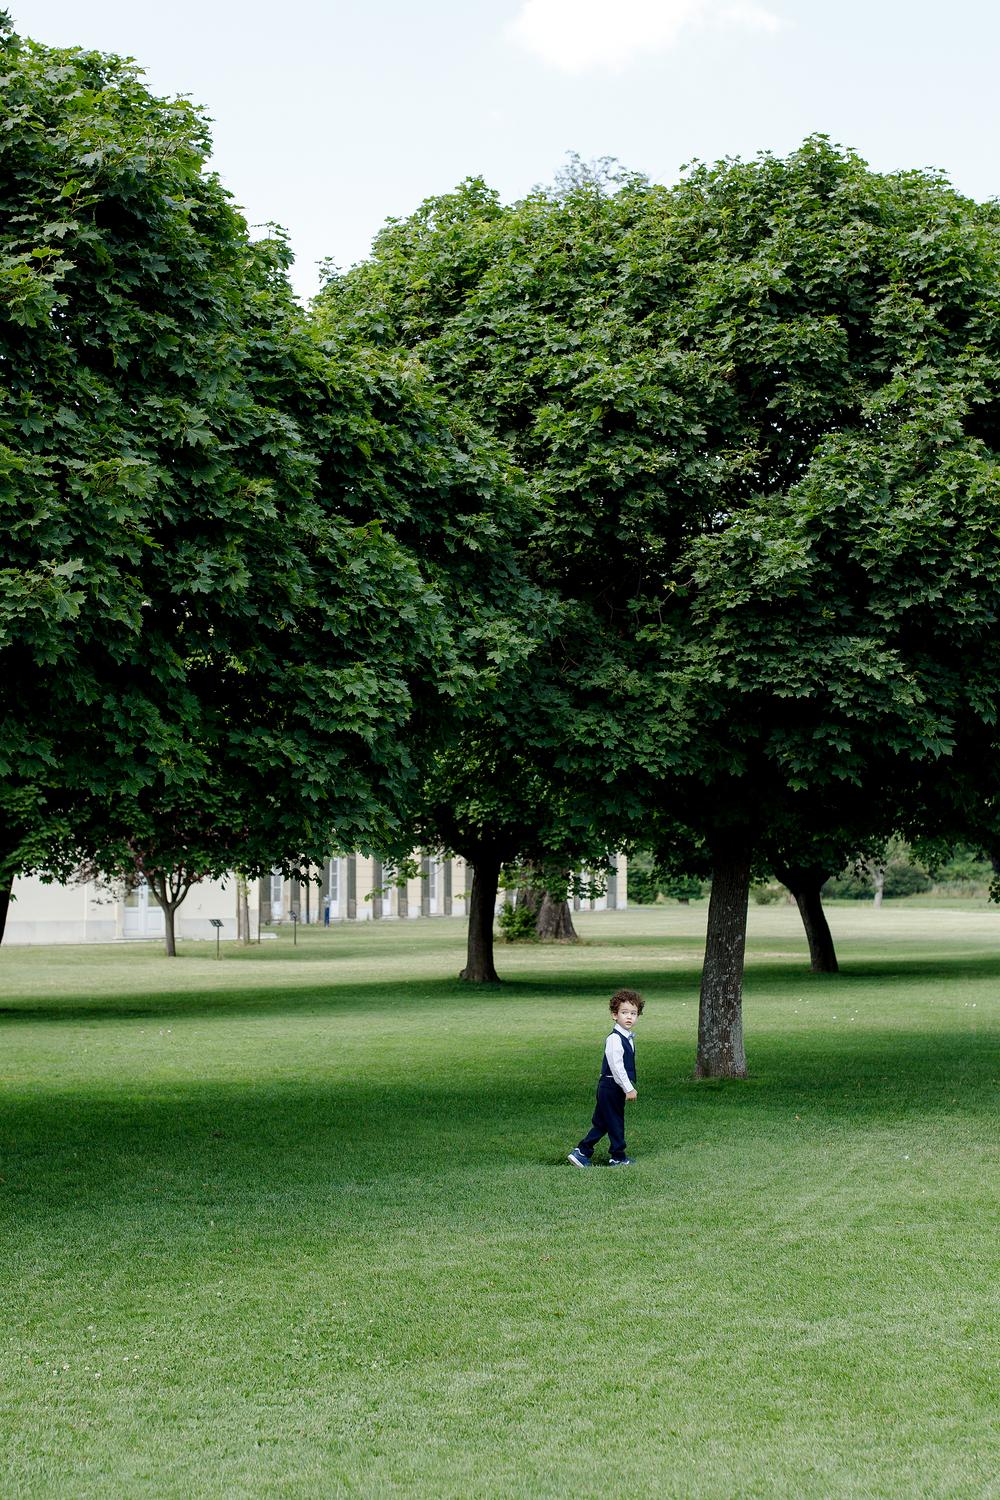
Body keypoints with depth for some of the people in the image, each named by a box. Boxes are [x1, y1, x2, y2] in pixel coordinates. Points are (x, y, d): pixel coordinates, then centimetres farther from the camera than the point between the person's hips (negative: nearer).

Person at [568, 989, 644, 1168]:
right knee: (615, 1122, 2)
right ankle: (618, 1157, 14)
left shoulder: (628, 1038, 11)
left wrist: (630, 1086, 19)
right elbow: (616, 1066, -22)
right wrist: (628, 1088, -19)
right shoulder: (614, 1039, -19)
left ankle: (581, 1152, 18)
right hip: (610, 1087, -10)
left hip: (618, 1087, 10)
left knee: (602, 1123, 13)